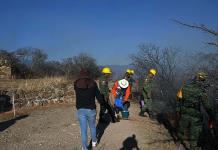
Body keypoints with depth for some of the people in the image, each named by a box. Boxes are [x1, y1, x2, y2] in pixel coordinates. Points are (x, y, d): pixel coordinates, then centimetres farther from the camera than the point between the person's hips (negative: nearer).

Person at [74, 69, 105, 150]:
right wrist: (102, 103, 16)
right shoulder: (93, 84, -8)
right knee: (92, 126, 23)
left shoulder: (76, 84, -3)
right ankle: (94, 142, 44)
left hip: (80, 110, 0)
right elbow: (98, 96, -4)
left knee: (83, 130, 7)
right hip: (91, 109, 0)